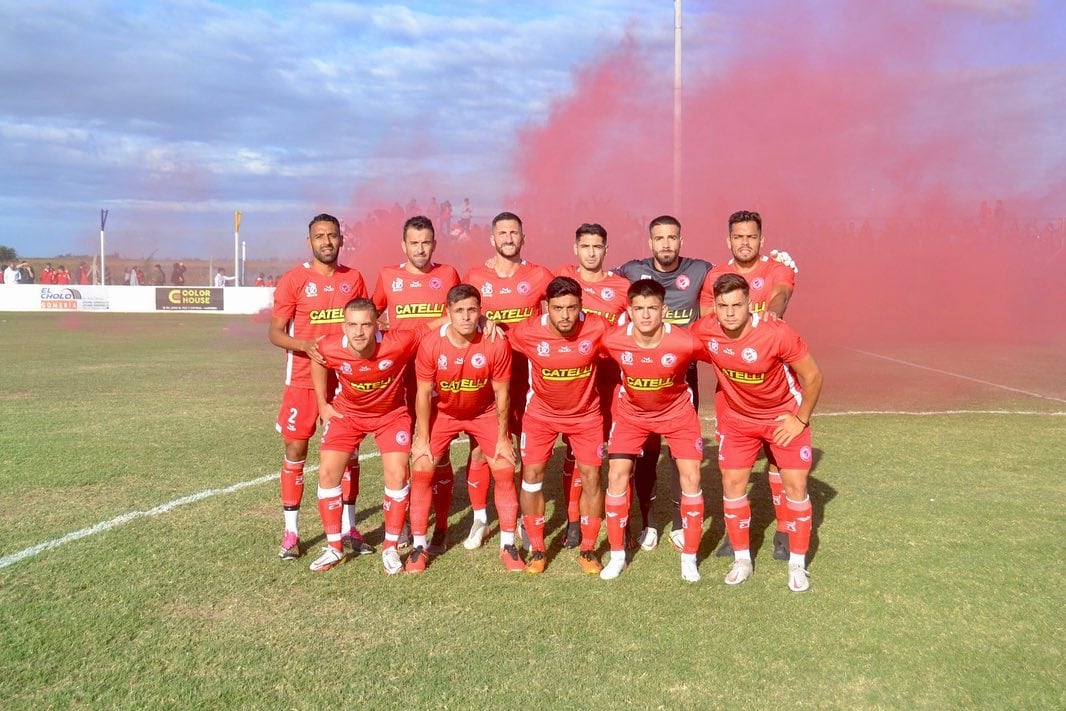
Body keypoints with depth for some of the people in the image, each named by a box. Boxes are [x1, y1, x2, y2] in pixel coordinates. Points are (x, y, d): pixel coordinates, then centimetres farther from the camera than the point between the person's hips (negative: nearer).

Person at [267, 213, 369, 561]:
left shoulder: (354, 278, 5)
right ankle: (290, 531, 11)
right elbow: (275, 332, -6)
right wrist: (305, 345, -24)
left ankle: (348, 527, 19)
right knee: (295, 449, 2)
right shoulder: (293, 279, -5)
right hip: (303, 379, -3)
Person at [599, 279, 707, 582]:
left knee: (691, 476, -7)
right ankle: (617, 555, 10)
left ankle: (689, 557, 9)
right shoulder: (613, 341, -27)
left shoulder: (685, 342, -32)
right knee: (617, 474, -6)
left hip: (677, 412, -1)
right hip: (631, 412, 1)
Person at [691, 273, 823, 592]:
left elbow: (813, 377, -18)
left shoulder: (777, 334, -32)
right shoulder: (704, 331, -23)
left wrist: (801, 420, -12)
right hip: (737, 418, 3)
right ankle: (742, 559, 18)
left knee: (795, 486, -1)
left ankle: (797, 563, 14)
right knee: (732, 484, 2)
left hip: (784, 416, -3)